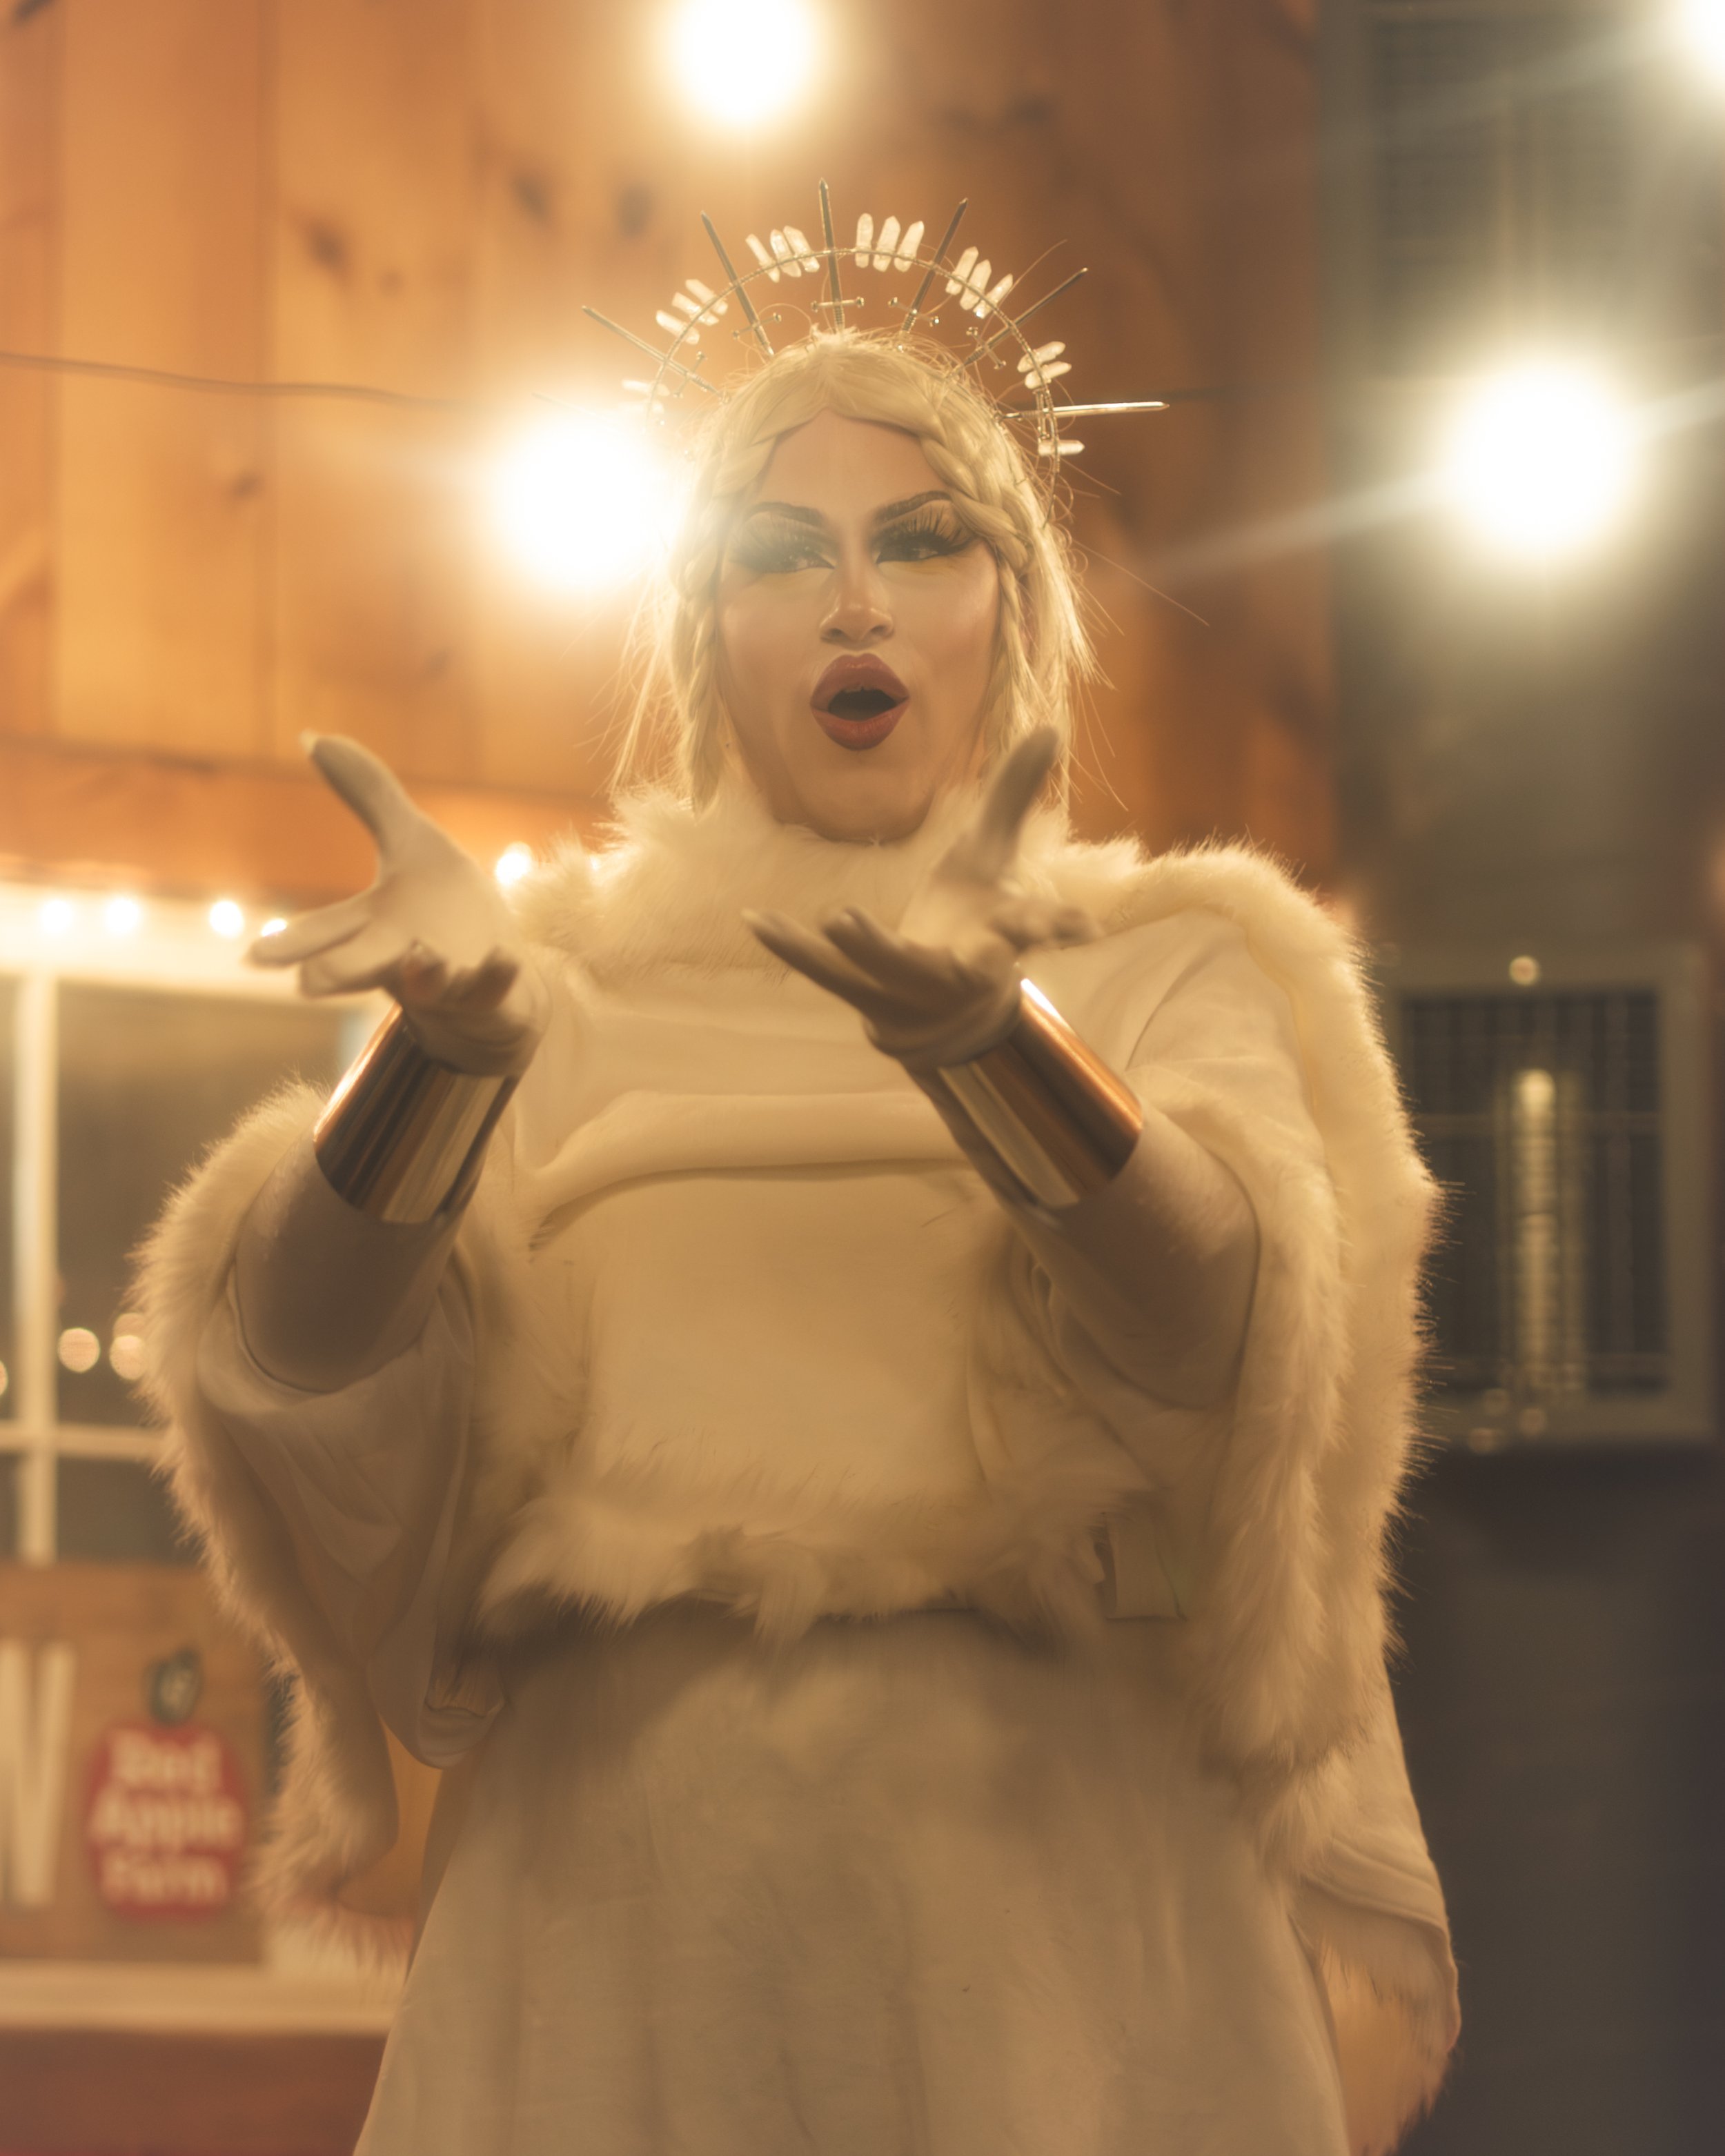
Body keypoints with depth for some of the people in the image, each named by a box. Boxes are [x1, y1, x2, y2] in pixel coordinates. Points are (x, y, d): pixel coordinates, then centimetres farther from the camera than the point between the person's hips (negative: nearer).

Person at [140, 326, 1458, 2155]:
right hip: (611, 1884, 1)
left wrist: (993, 1032, -25)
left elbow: (1220, 1320, -7)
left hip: (1051, 1873, -1)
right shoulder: (572, 989, 16)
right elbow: (294, 1342, -1)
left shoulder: (1163, 972, 14)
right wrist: (452, 1041, -20)